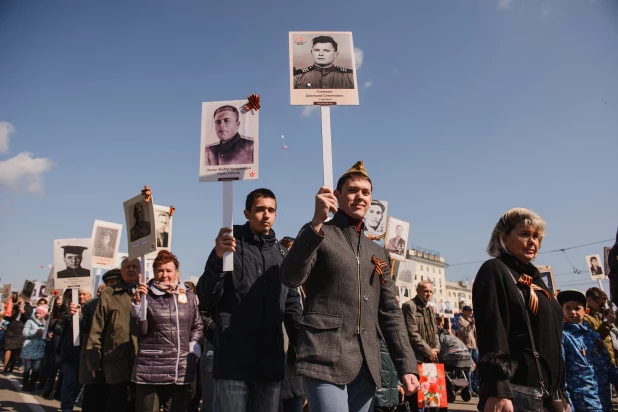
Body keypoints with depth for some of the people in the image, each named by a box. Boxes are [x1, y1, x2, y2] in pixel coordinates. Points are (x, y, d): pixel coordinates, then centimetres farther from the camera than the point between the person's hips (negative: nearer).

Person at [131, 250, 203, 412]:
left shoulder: (188, 296, 9)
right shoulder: (146, 296, 0)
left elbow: (197, 325, 20)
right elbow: (138, 331, -4)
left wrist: (194, 346, 6)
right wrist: (138, 303, -14)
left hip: (180, 371, 3)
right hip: (150, 370, -3)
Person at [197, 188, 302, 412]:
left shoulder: (282, 254, 12)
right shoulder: (230, 246, 1)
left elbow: (292, 304, 15)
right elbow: (206, 300, -5)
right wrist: (218, 258, -19)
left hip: (270, 361, 4)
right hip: (233, 360, -4)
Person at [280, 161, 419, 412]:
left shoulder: (378, 253, 19)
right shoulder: (317, 235, 3)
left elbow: (390, 313, 17)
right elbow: (290, 278, -15)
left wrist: (406, 365, 9)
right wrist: (317, 222, -23)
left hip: (366, 367, 6)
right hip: (326, 360, -6)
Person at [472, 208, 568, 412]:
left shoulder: (534, 278, 17)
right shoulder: (494, 271, -9)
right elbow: (491, 331, -20)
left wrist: (560, 392, 19)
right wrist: (497, 391, -27)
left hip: (548, 390, 8)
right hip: (517, 393, -8)